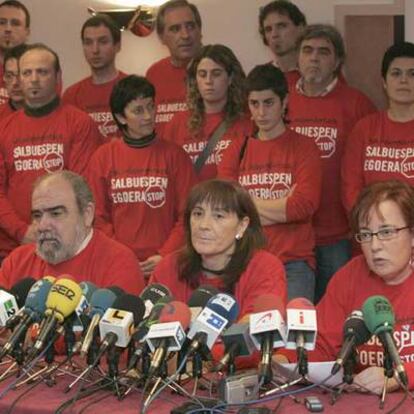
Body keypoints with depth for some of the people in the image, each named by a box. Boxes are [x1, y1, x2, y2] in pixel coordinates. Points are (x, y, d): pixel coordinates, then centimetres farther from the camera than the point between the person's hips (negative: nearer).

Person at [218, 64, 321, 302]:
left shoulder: (304, 148, 6)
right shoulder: (237, 151, 14)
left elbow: (304, 206, -8)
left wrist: (249, 204, -1)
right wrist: (283, 205, -3)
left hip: (293, 263, -2)